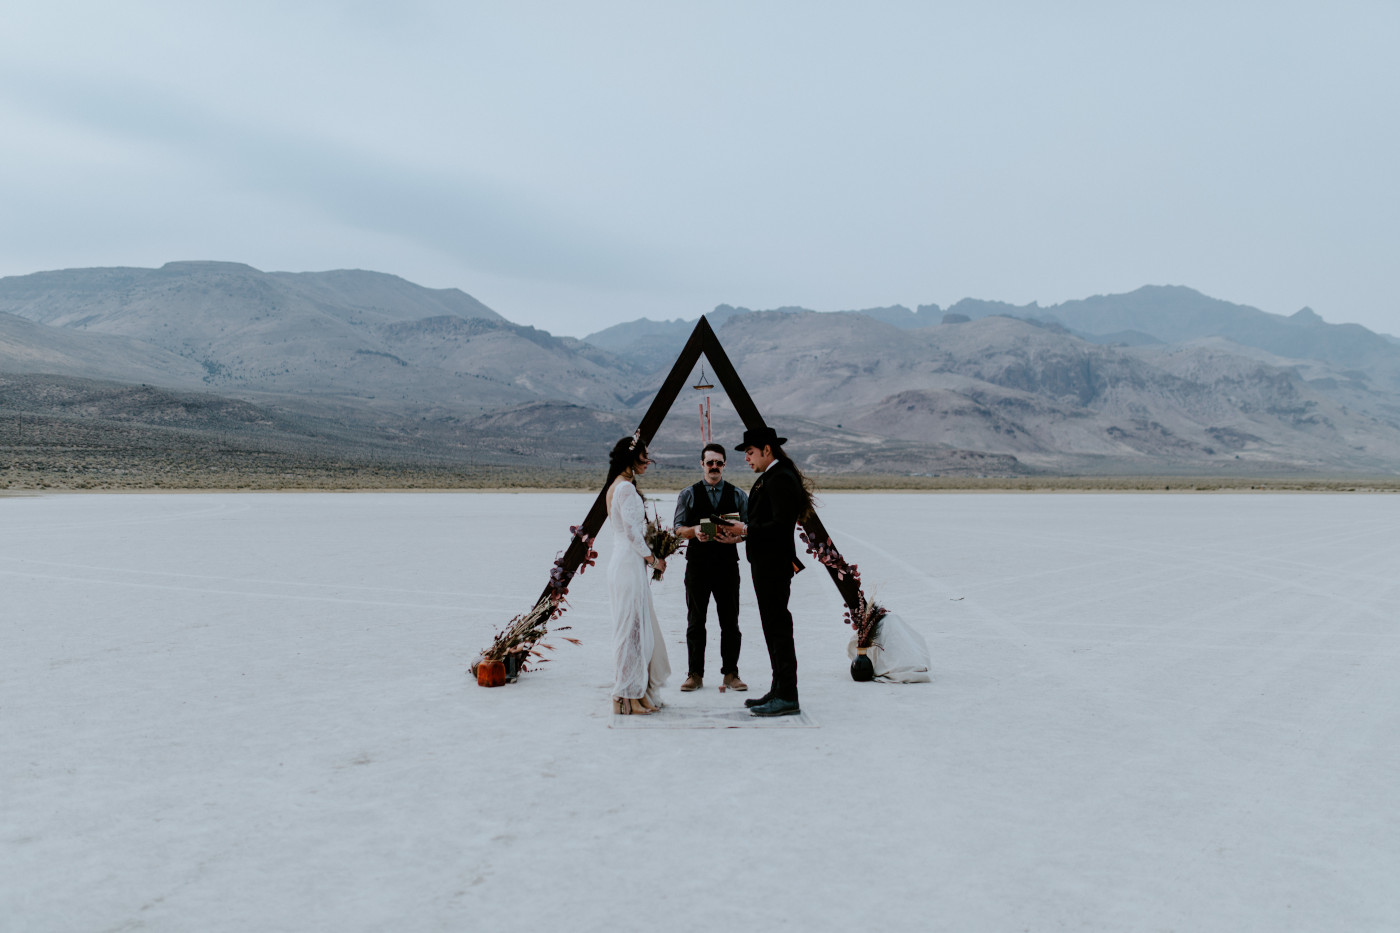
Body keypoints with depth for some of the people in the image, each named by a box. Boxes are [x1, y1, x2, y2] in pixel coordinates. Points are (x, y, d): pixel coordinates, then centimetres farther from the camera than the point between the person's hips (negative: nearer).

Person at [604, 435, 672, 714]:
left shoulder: (617, 487, 16)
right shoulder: (626, 488, -14)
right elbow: (632, 532, -17)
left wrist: (649, 555, 16)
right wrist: (653, 559, -6)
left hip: (624, 563, 10)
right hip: (630, 564, -10)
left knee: (639, 629, 13)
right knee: (632, 629, -4)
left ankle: (639, 692, 20)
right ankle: (629, 695, 2)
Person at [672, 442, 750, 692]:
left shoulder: (738, 495, 9)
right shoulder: (688, 495, 7)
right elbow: (678, 528, 3)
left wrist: (734, 537, -16)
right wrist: (694, 531, -18)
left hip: (727, 564, 1)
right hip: (697, 564, 0)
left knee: (730, 622, 3)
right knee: (695, 622, 4)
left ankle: (731, 674, 12)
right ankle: (695, 674, 12)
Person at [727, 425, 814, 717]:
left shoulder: (781, 479, -16)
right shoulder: (769, 477, 17)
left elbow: (781, 525, -24)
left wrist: (746, 529, -18)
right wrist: (742, 530, 10)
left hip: (774, 565, -11)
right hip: (766, 564, 11)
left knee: (778, 627, -7)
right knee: (773, 627, 15)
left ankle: (787, 698, -3)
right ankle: (779, 690, 23)